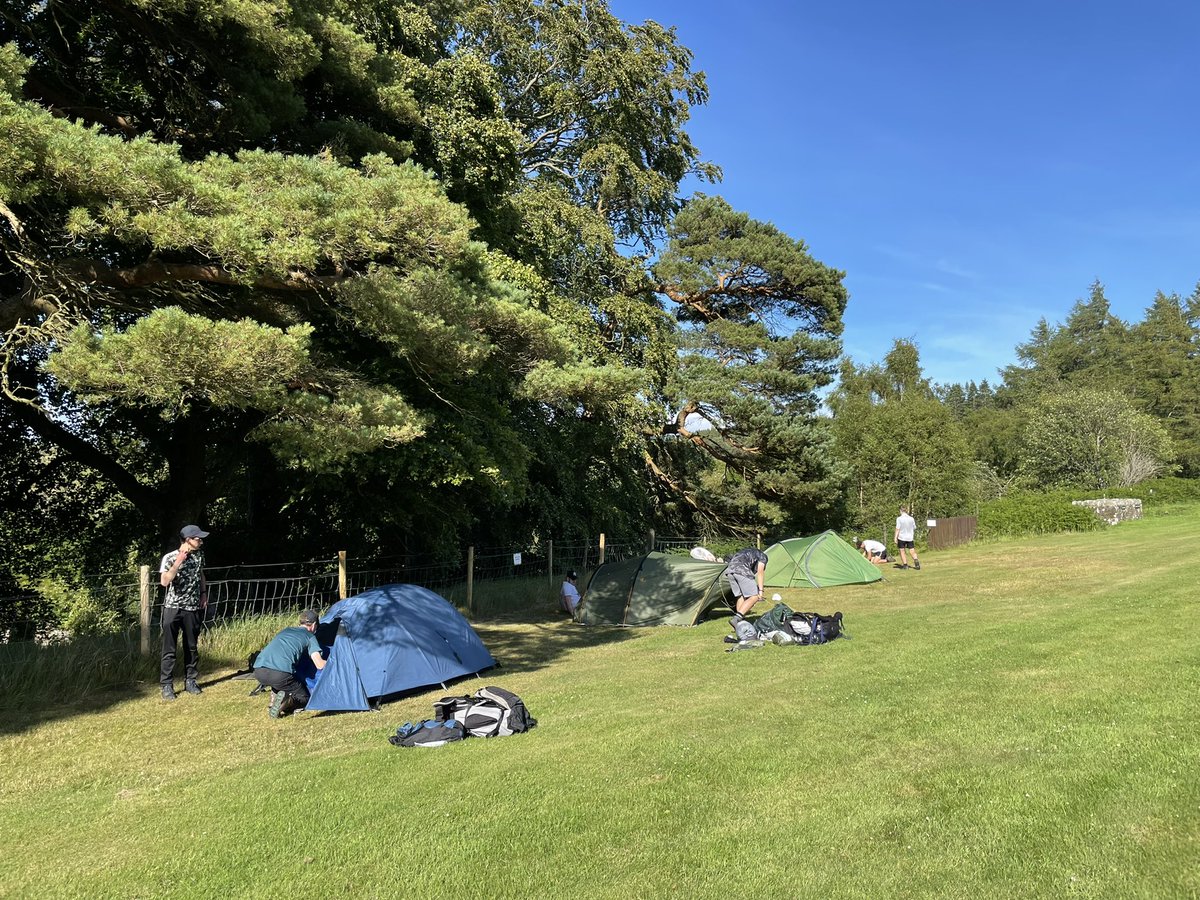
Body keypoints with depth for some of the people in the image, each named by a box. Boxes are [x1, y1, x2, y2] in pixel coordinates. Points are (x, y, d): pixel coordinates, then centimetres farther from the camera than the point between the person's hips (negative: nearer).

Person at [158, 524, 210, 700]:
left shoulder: (199, 555, 1)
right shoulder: (169, 558, -14)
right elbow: (164, 581, -26)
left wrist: (204, 594, 9)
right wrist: (178, 562, -30)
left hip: (193, 608, 4)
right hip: (173, 608, -4)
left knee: (191, 647, 12)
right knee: (169, 649, 0)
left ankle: (190, 681, 22)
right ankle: (167, 685, 8)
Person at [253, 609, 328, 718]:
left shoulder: (286, 630, 29)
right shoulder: (309, 636, 13)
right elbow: (319, 664, 3)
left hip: (258, 672, 6)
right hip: (280, 675, -6)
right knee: (304, 698, 13)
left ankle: (274, 698, 10)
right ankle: (286, 701, -17)